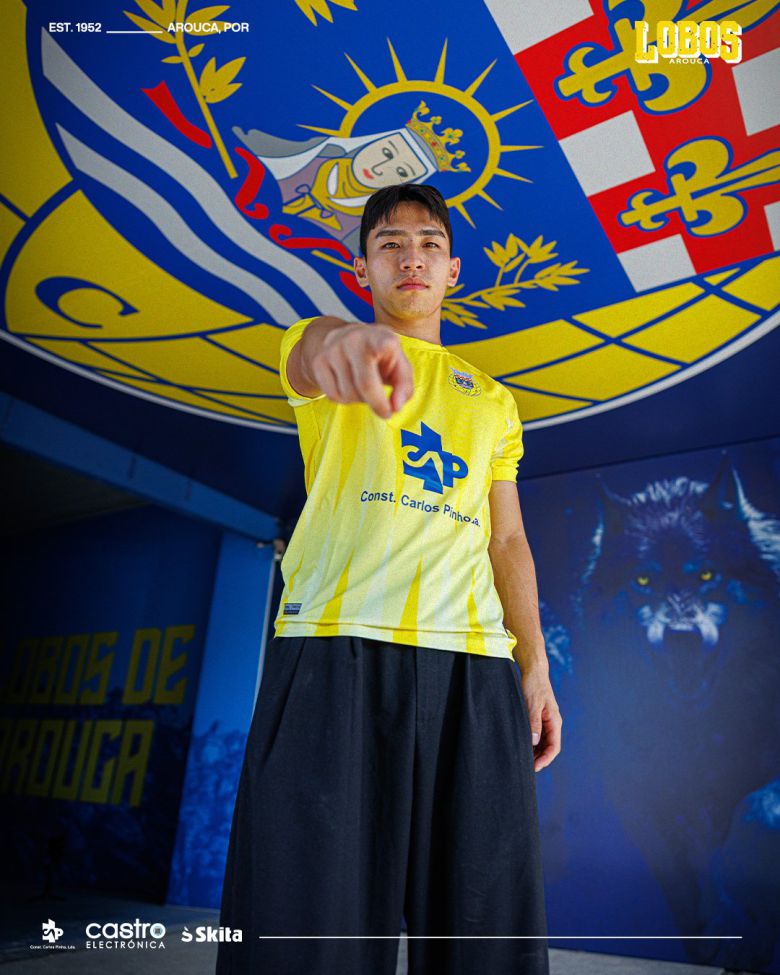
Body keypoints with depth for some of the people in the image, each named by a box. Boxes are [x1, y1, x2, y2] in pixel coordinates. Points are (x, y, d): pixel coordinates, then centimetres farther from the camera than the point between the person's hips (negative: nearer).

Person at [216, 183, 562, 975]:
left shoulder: (492, 401, 22)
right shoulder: (325, 357, 13)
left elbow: (507, 539, 19)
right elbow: (310, 356, -14)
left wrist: (535, 666, 9)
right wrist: (346, 339, -39)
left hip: (472, 658, 4)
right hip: (337, 644, -3)